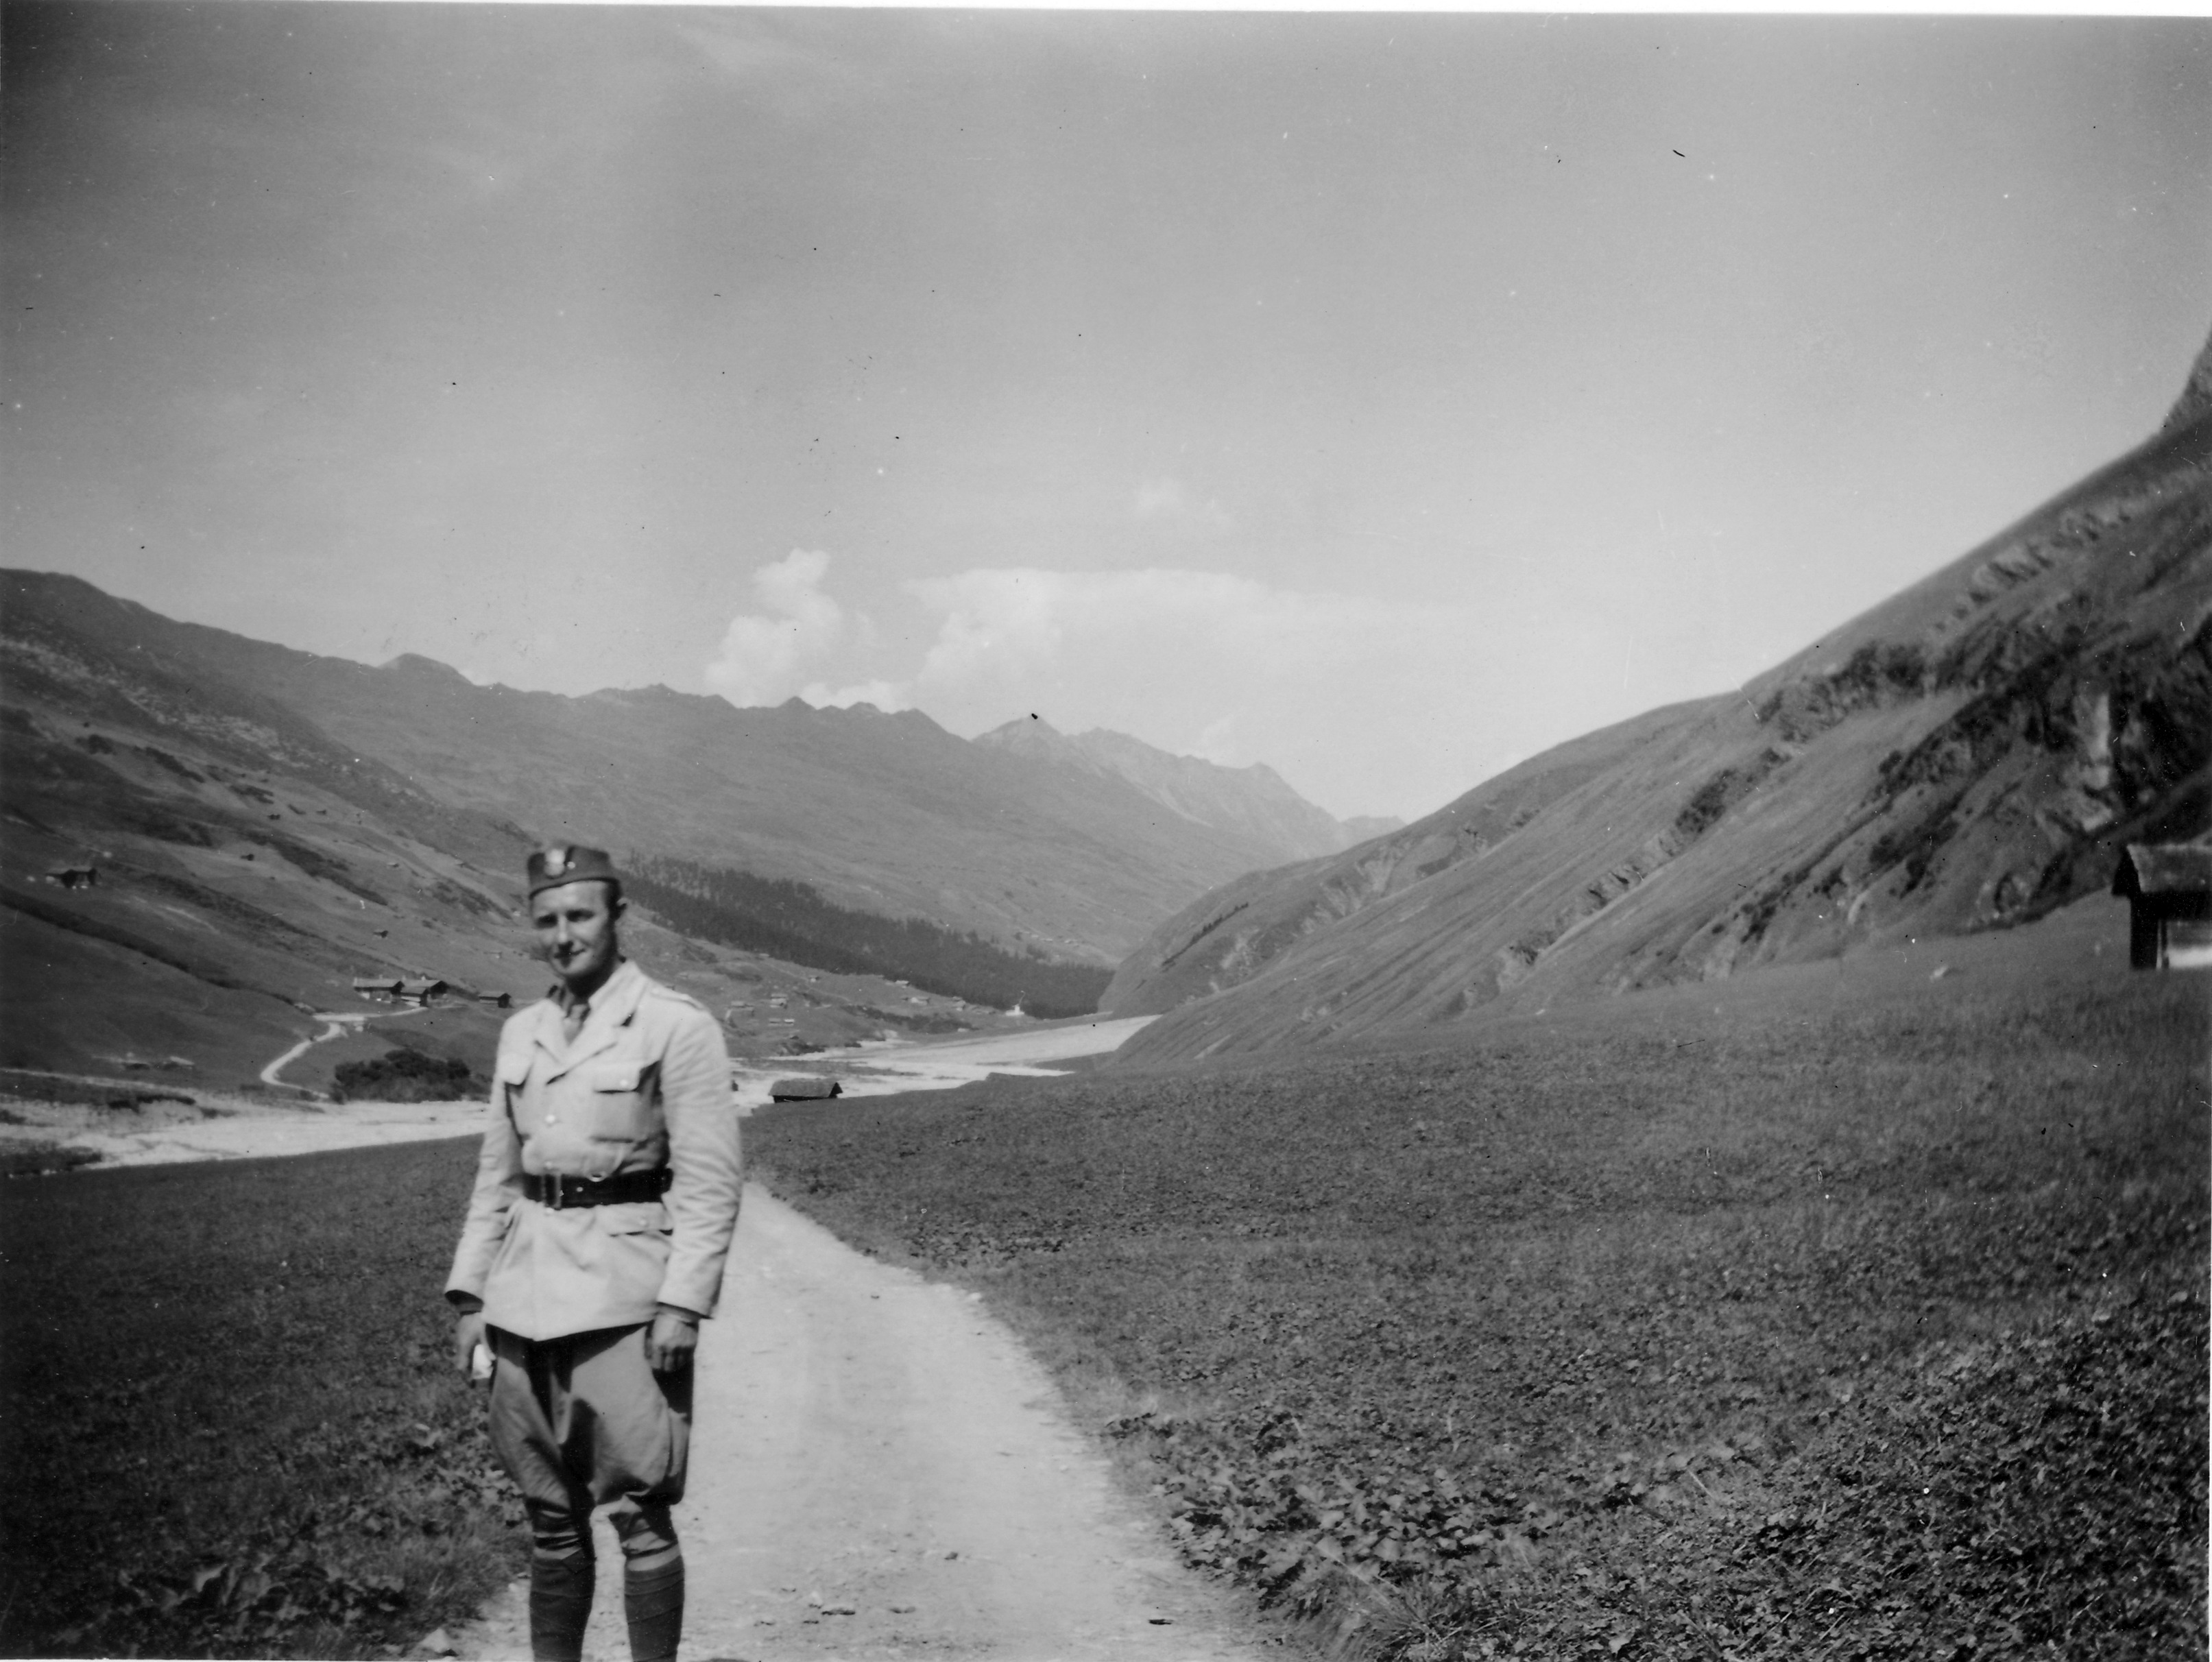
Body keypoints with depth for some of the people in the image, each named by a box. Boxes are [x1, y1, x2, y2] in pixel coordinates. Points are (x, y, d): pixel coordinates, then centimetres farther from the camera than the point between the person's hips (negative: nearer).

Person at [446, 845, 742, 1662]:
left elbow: (710, 1179, -9)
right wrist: (470, 1294, 11)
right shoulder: (522, 1033, 12)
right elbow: (497, 1173, 17)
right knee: (550, 1514, 12)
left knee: (638, 1513, -5)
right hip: (529, 1297, 6)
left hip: (624, 1294, -5)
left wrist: (683, 1304, -15)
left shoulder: (676, 1026, -6)